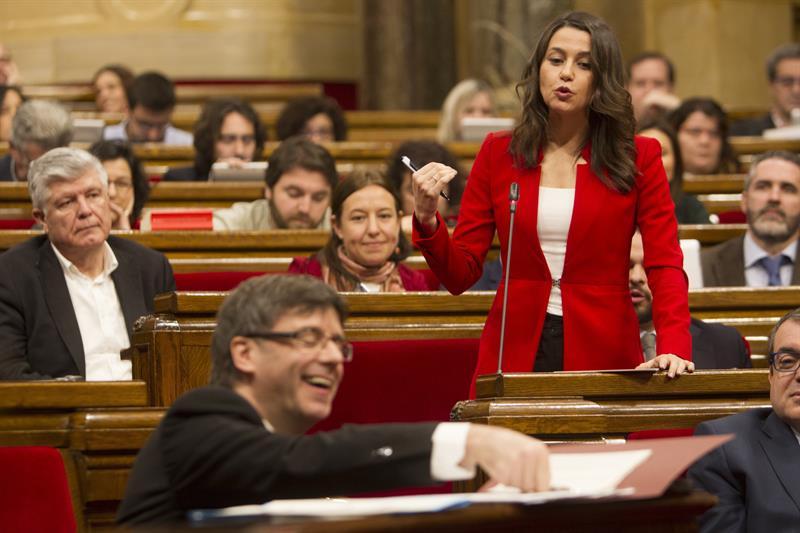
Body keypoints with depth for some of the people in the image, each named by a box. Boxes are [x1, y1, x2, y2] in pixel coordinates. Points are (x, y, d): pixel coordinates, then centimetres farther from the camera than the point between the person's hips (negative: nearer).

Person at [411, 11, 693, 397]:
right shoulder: (498, 154, 6)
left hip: (604, 356, -1)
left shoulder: (637, 159, 2)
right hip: (515, 357, 1)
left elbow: (665, 267, -6)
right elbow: (460, 275, 4)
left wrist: (673, 348, -23)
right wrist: (427, 219, -15)